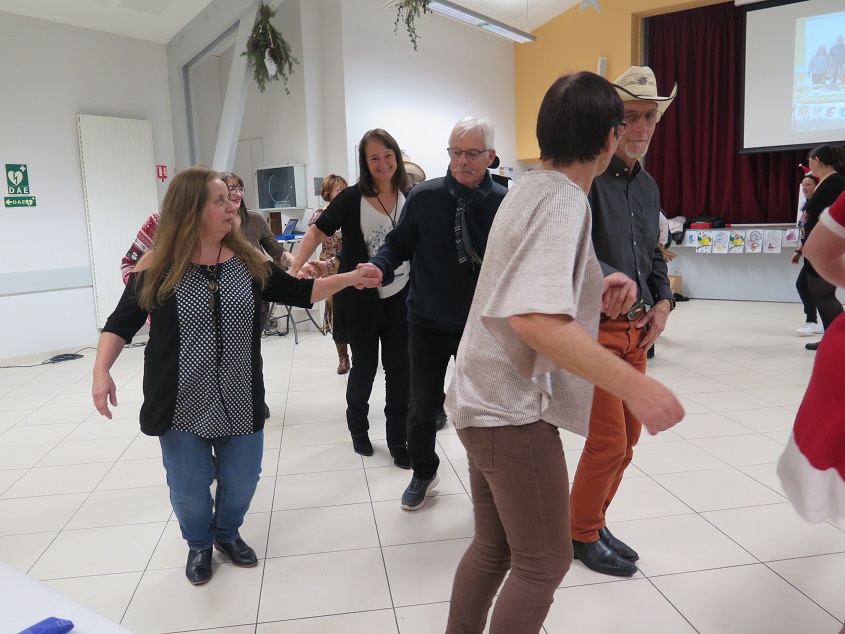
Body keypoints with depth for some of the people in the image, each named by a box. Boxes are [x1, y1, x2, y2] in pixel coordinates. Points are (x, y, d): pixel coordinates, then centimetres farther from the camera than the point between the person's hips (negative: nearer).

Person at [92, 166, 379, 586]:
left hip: (239, 401, 3)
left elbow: (298, 292, 5)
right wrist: (102, 371, -16)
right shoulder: (156, 269, -9)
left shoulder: (249, 262, -1)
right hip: (183, 405, -2)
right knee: (189, 487, 10)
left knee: (241, 479, 14)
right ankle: (199, 544, 40)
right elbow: (121, 324, -3)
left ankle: (227, 533, 44)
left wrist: (350, 279, -4)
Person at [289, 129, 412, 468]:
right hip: (361, 298, -2)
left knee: (399, 367, 6)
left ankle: (398, 440, 21)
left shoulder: (409, 197, 0)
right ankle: (358, 429, 36)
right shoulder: (352, 198, -10)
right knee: (364, 367, 11)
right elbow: (318, 231, -12)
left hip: (399, 297, 3)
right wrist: (296, 266, -26)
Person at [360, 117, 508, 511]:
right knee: (422, 409, 12)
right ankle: (424, 474, 38)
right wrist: (379, 267, -21)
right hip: (427, 323, 1)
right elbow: (399, 243, -1)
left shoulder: (503, 204, -9)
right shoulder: (424, 197, -8)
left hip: (481, 326, 0)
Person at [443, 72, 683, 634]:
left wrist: (595, 288, 10)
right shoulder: (564, 199, -17)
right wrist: (634, 384, -32)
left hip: (486, 400, 9)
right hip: (516, 409, -9)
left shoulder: (529, 188, 12)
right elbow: (535, 317, -31)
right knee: (544, 563, 7)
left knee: (493, 548, 20)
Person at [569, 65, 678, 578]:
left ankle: (594, 520, 34)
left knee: (629, 435, 15)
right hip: (594, 325, -8)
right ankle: (582, 533, 20)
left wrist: (663, 300, 6)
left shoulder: (648, 185, 13)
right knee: (608, 440, -3)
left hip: (637, 328, 9)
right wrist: (607, 276, -42)